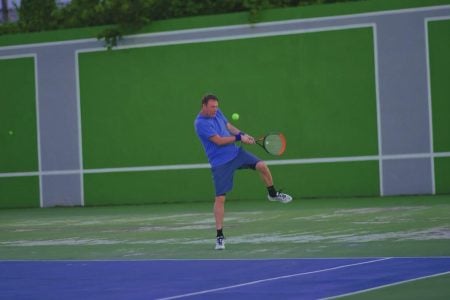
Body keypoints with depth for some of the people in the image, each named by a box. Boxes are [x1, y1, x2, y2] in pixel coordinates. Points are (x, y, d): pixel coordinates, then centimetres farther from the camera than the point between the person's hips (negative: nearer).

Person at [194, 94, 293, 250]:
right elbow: (219, 140, -22)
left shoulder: (217, 113, 5)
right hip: (220, 163, -7)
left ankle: (273, 194, 20)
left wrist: (243, 134, 1)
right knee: (220, 198, -7)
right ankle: (219, 236, 1)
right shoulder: (201, 123, -19)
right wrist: (239, 138, -15)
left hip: (235, 153, 7)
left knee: (261, 166, -8)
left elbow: (229, 126, 18)